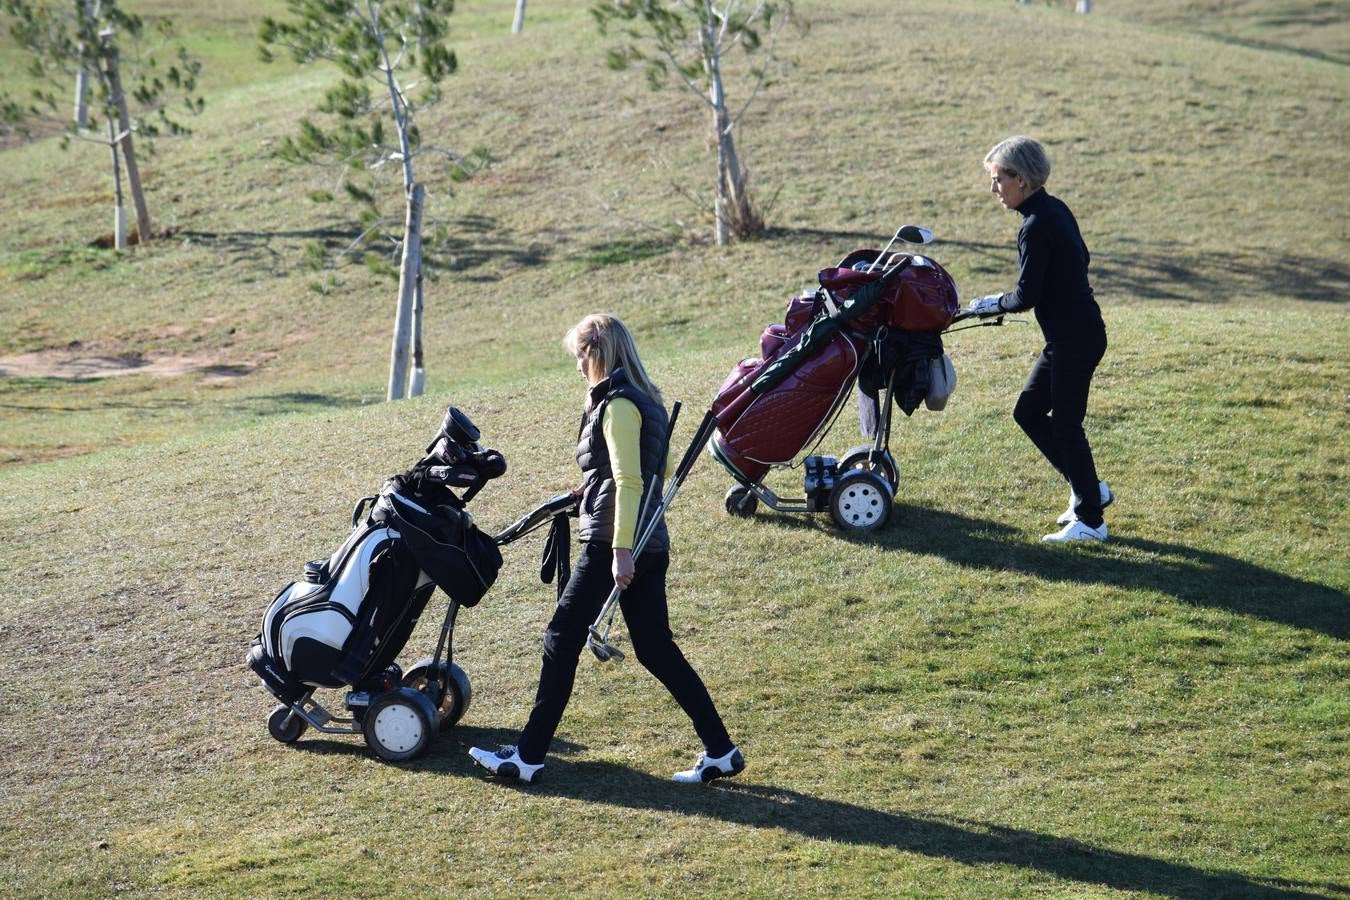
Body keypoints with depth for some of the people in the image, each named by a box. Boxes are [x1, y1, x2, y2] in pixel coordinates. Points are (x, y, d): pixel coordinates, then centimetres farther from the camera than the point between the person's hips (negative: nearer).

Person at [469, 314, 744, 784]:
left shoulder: (617, 406, -13)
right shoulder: (648, 400, 14)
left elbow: (628, 481, -21)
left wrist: (621, 549, -24)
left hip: (610, 543, -9)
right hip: (651, 544, 9)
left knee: (562, 639, 0)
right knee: (656, 648, 10)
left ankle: (528, 756, 6)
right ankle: (720, 750, 8)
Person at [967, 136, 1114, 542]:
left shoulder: (1035, 227, -20)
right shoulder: (1056, 209, 9)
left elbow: (1027, 296, -20)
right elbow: (1081, 259, 21)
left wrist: (992, 305, 0)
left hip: (1074, 340, -10)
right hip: (1071, 336, 10)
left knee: (1065, 425, -1)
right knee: (1028, 411, 15)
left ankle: (1090, 520, 8)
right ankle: (1090, 489, 23)